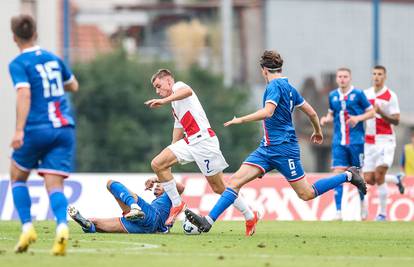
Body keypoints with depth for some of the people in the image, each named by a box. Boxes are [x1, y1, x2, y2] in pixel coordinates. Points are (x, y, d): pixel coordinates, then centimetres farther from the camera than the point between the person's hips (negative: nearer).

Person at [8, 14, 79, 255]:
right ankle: (62, 226, -30)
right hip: (64, 128, 4)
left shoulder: (19, 64, -4)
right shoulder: (54, 59, 14)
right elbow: (73, 86, 28)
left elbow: (24, 94, -19)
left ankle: (27, 227, 4)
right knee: (55, 186, -2)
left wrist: (19, 130, -25)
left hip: (36, 129, -4)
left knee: (18, 177, 19)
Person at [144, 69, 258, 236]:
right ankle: (177, 204, -1)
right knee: (157, 164, -7)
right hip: (189, 142, 9)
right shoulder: (175, 107, 26)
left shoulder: (178, 86, 0)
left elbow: (188, 91, -28)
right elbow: (176, 140, 28)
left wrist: (164, 101, -41)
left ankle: (250, 216, 11)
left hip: (203, 140, -9)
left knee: (219, 187, -2)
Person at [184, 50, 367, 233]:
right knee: (236, 180, -5)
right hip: (267, 148, 9)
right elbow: (311, 112, 20)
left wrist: (241, 120, -21)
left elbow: (267, 112, -29)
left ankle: (348, 176, 13)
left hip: (283, 148, -9)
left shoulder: (275, 85, -13)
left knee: (307, 194, -1)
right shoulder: (288, 87, 13)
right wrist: (318, 132, 36)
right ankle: (208, 221, -13)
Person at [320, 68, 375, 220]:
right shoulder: (333, 96, 9)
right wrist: (326, 119, 0)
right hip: (339, 142, 3)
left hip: (356, 141, -3)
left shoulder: (358, 94, -3)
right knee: (338, 174, -7)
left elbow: (371, 112, 0)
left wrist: (358, 118, -17)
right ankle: (338, 212, -7)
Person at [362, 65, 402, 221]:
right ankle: (396, 180, 32)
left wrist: (380, 112, -24)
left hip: (385, 140, -6)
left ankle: (383, 213, -6)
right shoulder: (366, 94, 10)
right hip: (369, 142, 6)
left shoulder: (390, 96, -6)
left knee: (379, 176, -16)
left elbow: (396, 121, -12)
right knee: (369, 180, 2)